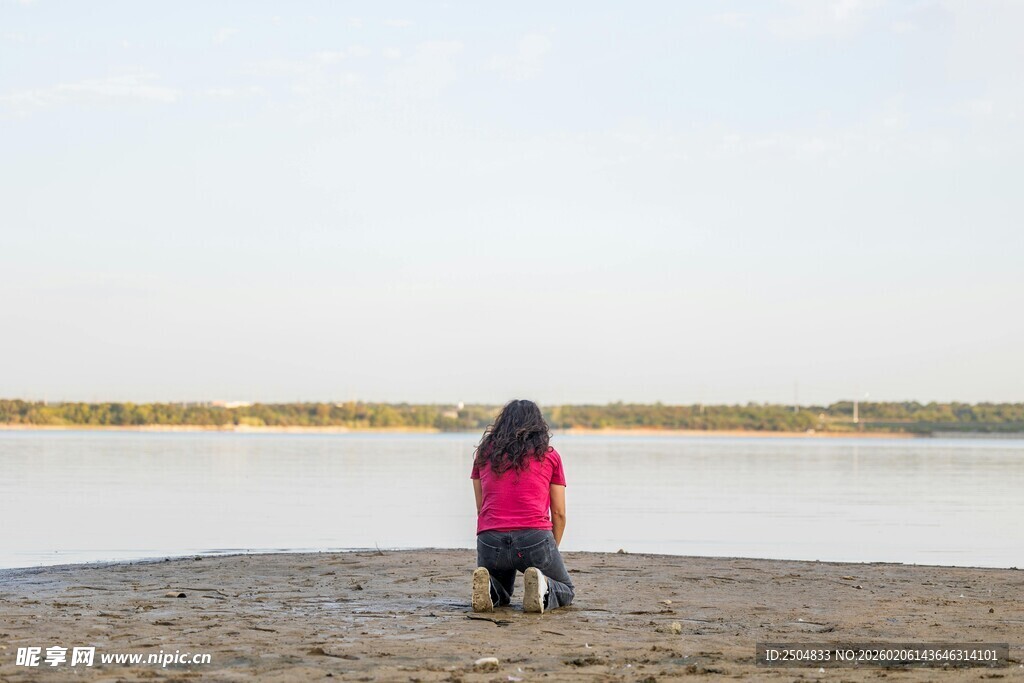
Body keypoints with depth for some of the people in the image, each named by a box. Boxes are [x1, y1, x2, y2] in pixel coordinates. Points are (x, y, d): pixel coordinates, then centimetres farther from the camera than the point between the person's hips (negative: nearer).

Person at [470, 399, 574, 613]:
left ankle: (488, 587, -5)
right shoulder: (550, 455, 11)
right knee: (566, 591, 24)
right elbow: (559, 513, 11)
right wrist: (552, 550, 24)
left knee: (501, 595, 31)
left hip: (490, 541, 2)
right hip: (535, 537, -2)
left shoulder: (484, 452, 17)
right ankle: (542, 589, -12)